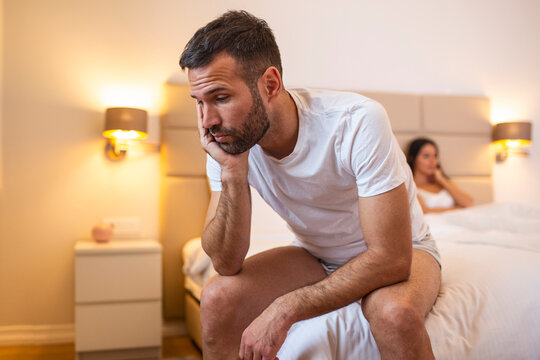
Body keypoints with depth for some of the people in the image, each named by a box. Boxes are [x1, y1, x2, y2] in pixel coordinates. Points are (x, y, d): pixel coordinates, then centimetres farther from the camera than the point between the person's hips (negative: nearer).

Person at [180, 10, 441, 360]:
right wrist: (232, 172, -31)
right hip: (316, 255, 4)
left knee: (394, 312, -36)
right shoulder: (227, 141, -15)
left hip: (394, 253, -3)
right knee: (217, 298, -18)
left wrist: (285, 308, -31)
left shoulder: (358, 122, -31)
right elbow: (227, 263, -16)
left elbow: (391, 259, -30)